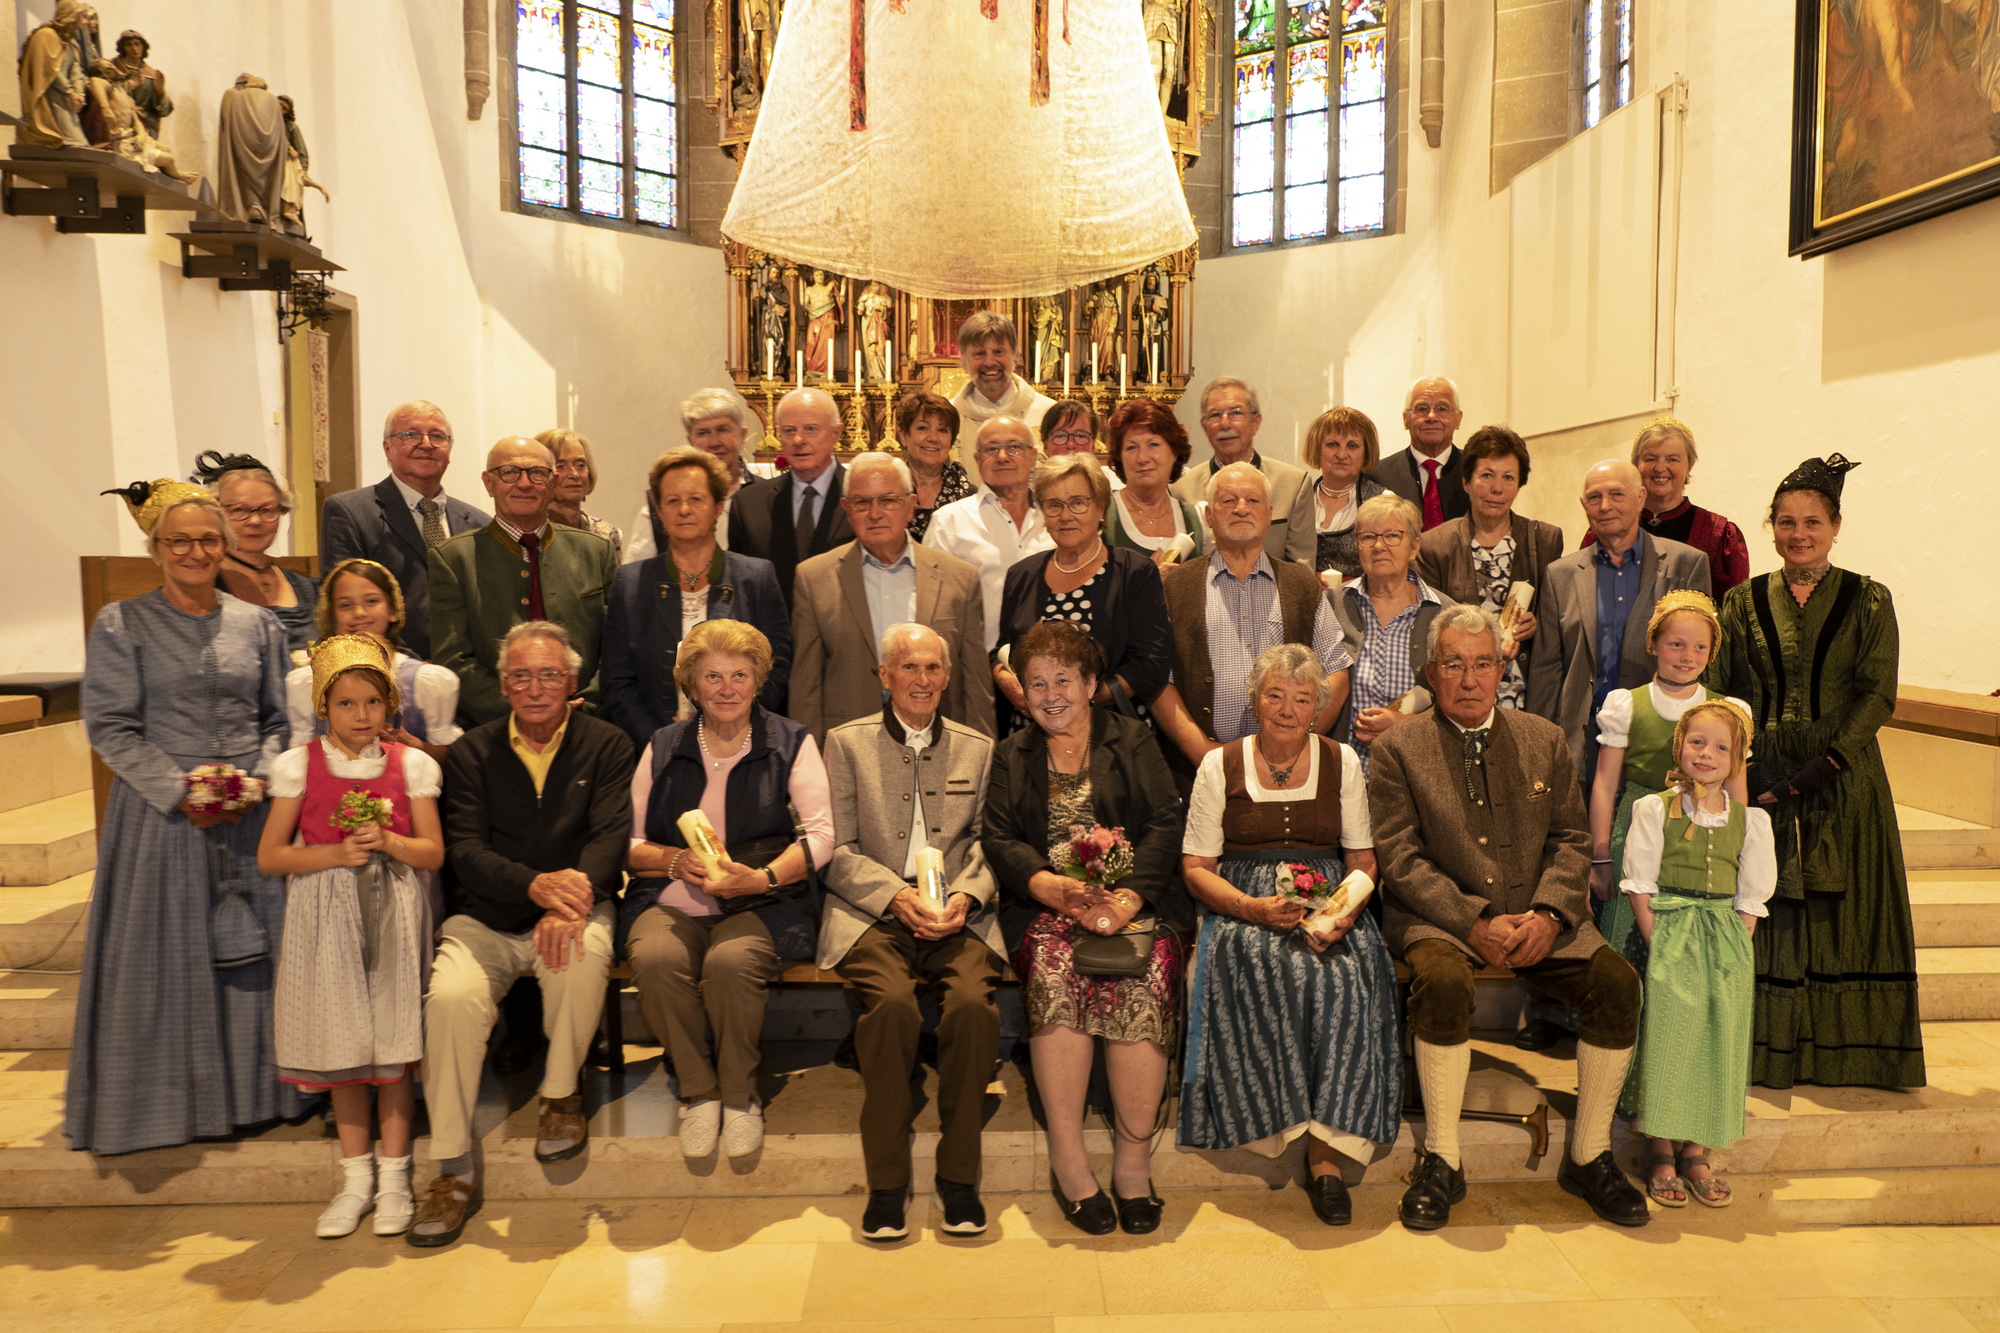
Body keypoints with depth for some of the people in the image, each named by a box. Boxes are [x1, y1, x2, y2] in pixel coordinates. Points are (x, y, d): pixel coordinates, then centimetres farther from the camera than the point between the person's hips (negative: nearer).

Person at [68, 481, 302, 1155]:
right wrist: (182, 790, -14)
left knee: (250, 950, 7)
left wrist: (259, 779, -7)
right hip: (160, 814, -2)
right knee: (163, 958, 4)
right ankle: (167, 1099, 20)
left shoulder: (256, 624, 7)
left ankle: (248, 1092, 22)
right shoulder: (120, 625, -1)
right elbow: (111, 726, -5)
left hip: (251, 813, 3)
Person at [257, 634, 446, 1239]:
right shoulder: (299, 765, 1)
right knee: (341, 1048, 8)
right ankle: (355, 1177, 23)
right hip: (326, 917, 1)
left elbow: (433, 853, 0)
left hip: (392, 914, 0)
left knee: (393, 1045, 2)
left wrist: (388, 842, -17)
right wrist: (337, 852, -13)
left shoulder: (410, 764, 1)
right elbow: (269, 856, 0)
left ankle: (395, 1176, 17)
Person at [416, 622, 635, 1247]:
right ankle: (453, 1172, -13)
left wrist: (569, 905, -28)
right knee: (451, 996, -27)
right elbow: (464, 850, -3)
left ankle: (561, 1094, -6)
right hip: (485, 918, 2)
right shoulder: (472, 752, 9)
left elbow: (610, 837, -7)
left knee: (582, 958, -34)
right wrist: (535, 885, -24)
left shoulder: (607, 746, 5)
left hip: (574, 909, -1)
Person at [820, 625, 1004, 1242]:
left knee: (975, 1004, -28)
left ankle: (958, 1176, -12)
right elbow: (839, 850, 5)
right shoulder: (847, 742, 11)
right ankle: (886, 1180, -16)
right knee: (893, 1005, -31)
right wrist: (898, 896, -11)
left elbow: (987, 843, 13)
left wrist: (965, 896, -8)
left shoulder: (978, 749, 18)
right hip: (873, 914, -1)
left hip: (957, 915, 2)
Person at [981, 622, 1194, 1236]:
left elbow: (1166, 826, 2)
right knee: (1054, 972, -32)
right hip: (1045, 905, 1)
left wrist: (1125, 897, -16)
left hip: (1136, 902, 0)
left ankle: (1132, 1162, -17)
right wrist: (1060, 890, -15)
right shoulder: (1011, 756, 19)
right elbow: (999, 841, 5)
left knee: (1144, 978, -31)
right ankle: (1067, 1162, -21)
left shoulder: (1133, 741, 15)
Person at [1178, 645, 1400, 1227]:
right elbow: (1196, 868, 2)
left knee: (1344, 976, -31)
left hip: (1328, 905, 1)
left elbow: (1363, 860, 10)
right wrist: (1254, 908, -16)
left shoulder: (1342, 762, 11)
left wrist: (1344, 911, -12)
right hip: (1244, 907, -1)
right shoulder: (1220, 766, 5)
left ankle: (1325, 1152, -26)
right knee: (1273, 969, -35)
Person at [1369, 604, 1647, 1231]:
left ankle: (1589, 1156, -2)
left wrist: (1547, 914, -10)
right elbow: (1401, 860, -6)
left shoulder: (1544, 740, 13)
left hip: (1537, 920, 4)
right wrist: (1475, 922, -18)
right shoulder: (1399, 749, 2)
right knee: (1444, 980, -34)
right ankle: (1441, 1162, -17)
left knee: (1618, 980, -21)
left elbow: (1571, 839, 9)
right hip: (1441, 919, -3)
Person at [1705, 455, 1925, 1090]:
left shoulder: (1867, 601, 4)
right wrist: (1737, 769, -12)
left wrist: (1822, 766, -15)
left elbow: (1877, 693, -4)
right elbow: (1717, 693, 2)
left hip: (1844, 781, 0)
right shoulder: (1743, 602, 7)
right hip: (1761, 781, 1)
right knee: (1763, 912, 1)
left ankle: (1844, 1054, 16)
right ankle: (1767, 1055, 11)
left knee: (1844, 913, 2)